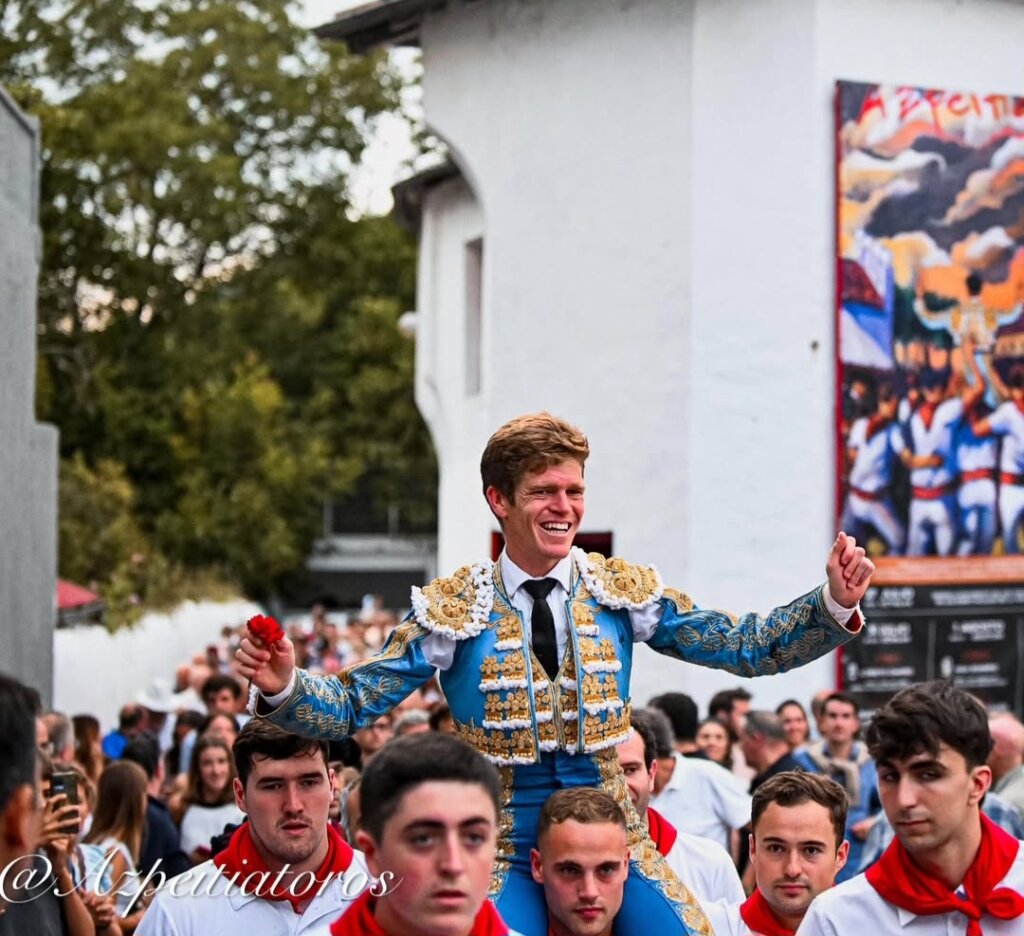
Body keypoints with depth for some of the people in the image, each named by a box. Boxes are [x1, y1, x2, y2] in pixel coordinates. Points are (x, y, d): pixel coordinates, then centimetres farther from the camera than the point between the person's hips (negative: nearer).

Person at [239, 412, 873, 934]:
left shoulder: (625, 592, 2)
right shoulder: (451, 610, -4)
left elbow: (746, 648, 0)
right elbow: (354, 707, -4)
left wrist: (834, 606, -14)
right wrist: (283, 688, -24)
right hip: (505, 855, -2)